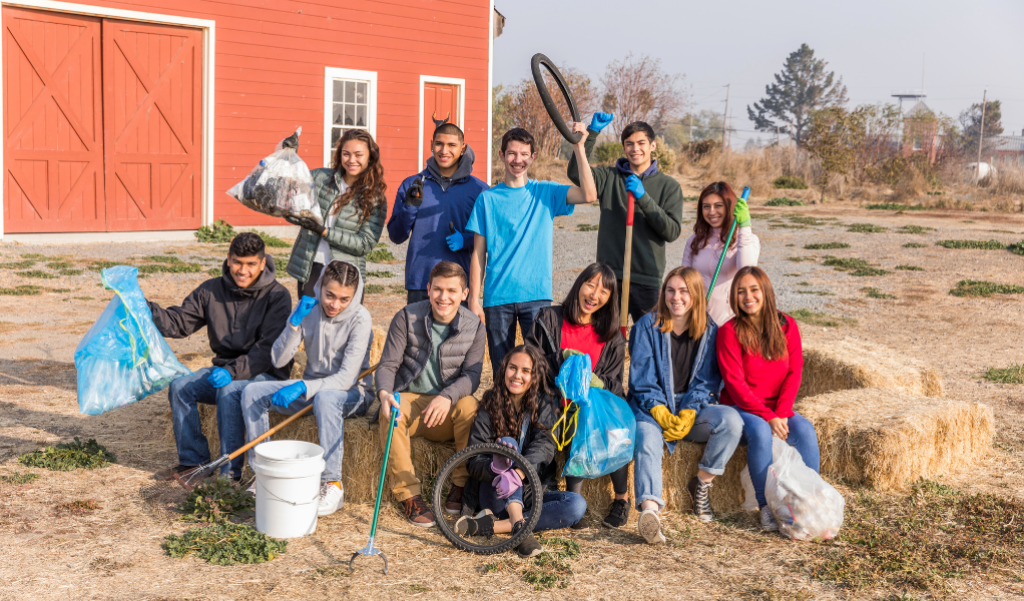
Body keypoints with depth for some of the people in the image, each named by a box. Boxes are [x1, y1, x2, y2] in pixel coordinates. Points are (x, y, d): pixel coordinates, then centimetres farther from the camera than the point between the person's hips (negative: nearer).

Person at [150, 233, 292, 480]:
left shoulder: (277, 296, -13)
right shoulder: (212, 290, 3)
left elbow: (268, 349, -20)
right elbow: (179, 322, 2)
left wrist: (233, 372, -32)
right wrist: (147, 308, -16)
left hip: (265, 374, -6)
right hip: (225, 369, 6)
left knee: (229, 391, -33)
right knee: (180, 386, -15)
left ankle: (230, 472, -26)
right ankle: (194, 460, -2)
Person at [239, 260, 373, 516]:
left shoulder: (359, 318, -17)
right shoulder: (309, 310, -2)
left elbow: (347, 378, -24)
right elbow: (278, 359, -5)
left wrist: (302, 388, -35)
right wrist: (295, 322, -19)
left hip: (351, 393, -5)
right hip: (312, 388, 6)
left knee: (325, 398, -40)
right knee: (252, 393, -11)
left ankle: (332, 485, -32)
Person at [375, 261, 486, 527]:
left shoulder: (473, 326, -2)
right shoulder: (407, 317, -5)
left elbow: (472, 375, -9)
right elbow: (387, 365, -6)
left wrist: (447, 397, -30)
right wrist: (384, 393, -29)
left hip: (448, 409, 0)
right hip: (410, 398, 0)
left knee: (469, 405, -33)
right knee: (391, 414, -34)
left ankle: (462, 485, -14)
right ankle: (408, 494, -25)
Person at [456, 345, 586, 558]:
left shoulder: (543, 405, 1)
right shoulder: (490, 407, 0)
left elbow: (544, 446, -17)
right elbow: (473, 463, -9)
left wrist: (517, 475, -36)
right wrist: (495, 467, -33)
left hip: (534, 494, 1)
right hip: (497, 495, -1)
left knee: (577, 504, -26)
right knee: (508, 444, -25)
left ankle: (488, 526, -30)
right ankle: (520, 527, -40)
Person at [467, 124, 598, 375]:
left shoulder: (545, 192, 5)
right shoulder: (488, 199, 5)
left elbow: (589, 195, -12)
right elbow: (478, 253, 5)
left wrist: (579, 149, -18)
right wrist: (474, 300, -1)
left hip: (537, 295, 0)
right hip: (497, 296, 1)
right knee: (501, 370, 7)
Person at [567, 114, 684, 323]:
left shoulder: (669, 186, 7)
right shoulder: (610, 178, 9)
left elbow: (672, 231, -3)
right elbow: (575, 173, -8)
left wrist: (643, 198, -13)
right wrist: (592, 132, -11)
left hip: (647, 281, 0)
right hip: (610, 276, 1)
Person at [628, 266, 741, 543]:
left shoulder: (710, 330, 8)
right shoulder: (647, 325, 3)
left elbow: (707, 380, 4)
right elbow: (642, 378, -2)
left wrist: (687, 414, -13)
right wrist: (662, 414, -16)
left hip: (692, 408, 2)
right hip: (652, 406, -2)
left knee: (731, 420, -26)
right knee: (647, 440, -34)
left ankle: (702, 483, -7)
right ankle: (649, 509, -54)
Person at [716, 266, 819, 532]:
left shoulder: (786, 325, 3)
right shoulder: (729, 331, -8)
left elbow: (794, 373, -1)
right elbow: (735, 383, -13)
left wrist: (781, 414, -15)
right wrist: (767, 417, -21)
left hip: (779, 409, 4)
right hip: (741, 408, -3)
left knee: (805, 430, -25)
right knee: (760, 432, -33)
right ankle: (766, 507, -24)